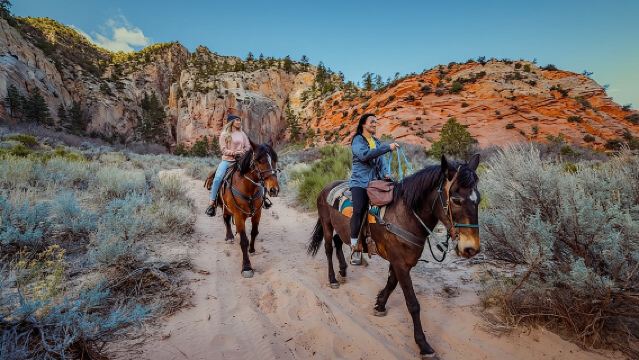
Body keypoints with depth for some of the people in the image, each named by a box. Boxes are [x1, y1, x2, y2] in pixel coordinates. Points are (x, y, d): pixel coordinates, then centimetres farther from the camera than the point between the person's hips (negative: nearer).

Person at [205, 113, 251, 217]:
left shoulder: (242, 134, 13)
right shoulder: (224, 134, 3)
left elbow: (248, 146, 11)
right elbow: (223, 149, -4)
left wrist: (243, 152, -8)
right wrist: (234, 152, -17)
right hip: (227, 160, -3)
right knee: (218, 178, -24)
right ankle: (212, 203, -17)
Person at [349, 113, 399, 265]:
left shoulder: (377, 142, 21)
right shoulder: (357, 140, 1)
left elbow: (382, 159, 14)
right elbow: (364, 155, -18)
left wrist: (387, 173, -8)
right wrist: (388, 147, -19)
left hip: (375, 181, 7)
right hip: (360, 182, -6)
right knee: (359, 210, -24)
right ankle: (355, 248, -18)